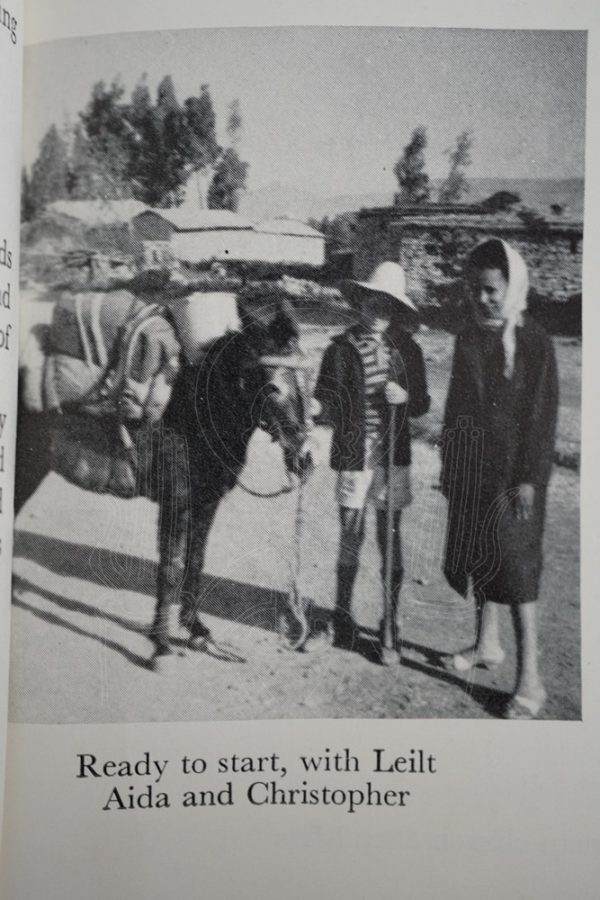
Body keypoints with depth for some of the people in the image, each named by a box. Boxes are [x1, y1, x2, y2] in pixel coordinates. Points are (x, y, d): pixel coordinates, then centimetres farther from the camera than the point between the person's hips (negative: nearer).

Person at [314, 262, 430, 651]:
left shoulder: (407, 350, 3)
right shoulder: (342, 349, -4)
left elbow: (422, 403, 9)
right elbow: (326, 405, -3)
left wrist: (405, 397, -11)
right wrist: (325, 412, -24)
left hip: (393, 455, 2)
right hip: (354, 455, -2)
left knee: (390, 537, 8)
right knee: (352, 537, 4)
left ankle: (391, 618, 23)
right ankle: (343, 616, 22)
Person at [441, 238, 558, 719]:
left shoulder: (534, 343, -10)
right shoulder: (469, 338, 7)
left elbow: (542, 415, -12)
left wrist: (529, 478, -15)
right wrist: (450, 465, 12)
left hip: (511, 468, -6)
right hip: (471, 464, 6)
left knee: (513, 562, -6)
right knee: (479, 554, 14)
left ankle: (530, 677, 1)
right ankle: (488, 644, 32)